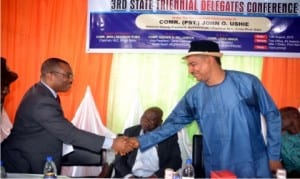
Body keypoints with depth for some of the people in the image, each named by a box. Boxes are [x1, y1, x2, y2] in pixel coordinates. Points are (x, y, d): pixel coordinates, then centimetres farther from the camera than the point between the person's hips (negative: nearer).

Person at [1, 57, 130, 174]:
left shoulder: (41, 92, 3)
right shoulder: (42, 101, -27)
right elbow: (69, 133, -30)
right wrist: (111, 143, -30)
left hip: (30, 160, 9)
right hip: (21, 164, -9)